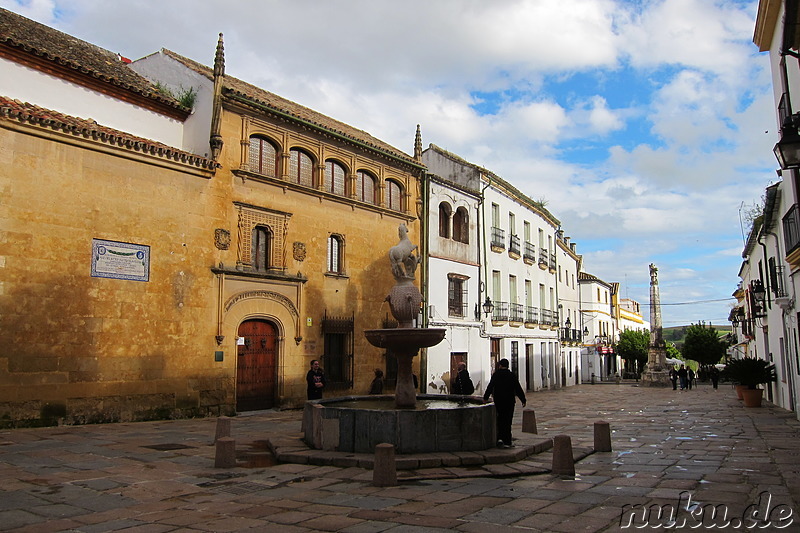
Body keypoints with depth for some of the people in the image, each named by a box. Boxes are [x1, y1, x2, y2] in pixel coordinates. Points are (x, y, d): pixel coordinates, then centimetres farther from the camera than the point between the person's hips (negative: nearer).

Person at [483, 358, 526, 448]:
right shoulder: (512, 375, -4)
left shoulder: (495, 375, -3)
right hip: (509, 401, -1)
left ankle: (500, 438, 2)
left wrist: (485, 397, 11)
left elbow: (490, 387, 0)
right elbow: (518, 389, -3)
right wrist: (523, 400, 4)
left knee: (500, 418, 16)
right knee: (508, 420, 2)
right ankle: (507, 442, 3)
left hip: (498, 401, 1)